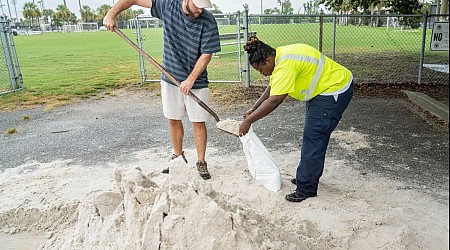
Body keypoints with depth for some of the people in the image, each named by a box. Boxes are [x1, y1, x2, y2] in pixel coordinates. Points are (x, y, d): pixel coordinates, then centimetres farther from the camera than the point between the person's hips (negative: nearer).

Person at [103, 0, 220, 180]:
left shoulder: (208, 22, -15)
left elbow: (206, 55, -14)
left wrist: (190, 79, -20)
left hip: (196, 82, -3)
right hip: (170, 78, 3)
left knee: (198, 123, 1)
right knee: (173, 120, 12)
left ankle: (201, 163, 16)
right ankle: (178, 157, 29)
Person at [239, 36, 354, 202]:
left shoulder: (285, 65, -30)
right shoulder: (279, 57, 2)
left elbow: (274, 101, -33)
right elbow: (271, 89, 9)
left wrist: (248, 121, -25)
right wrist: (252, 110, 4)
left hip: (335, 91, -11)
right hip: (322, 90, 11)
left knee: (313, 138, -8)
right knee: (312, 135, 18)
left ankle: (306, 188, 2)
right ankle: (309, 176, 33)